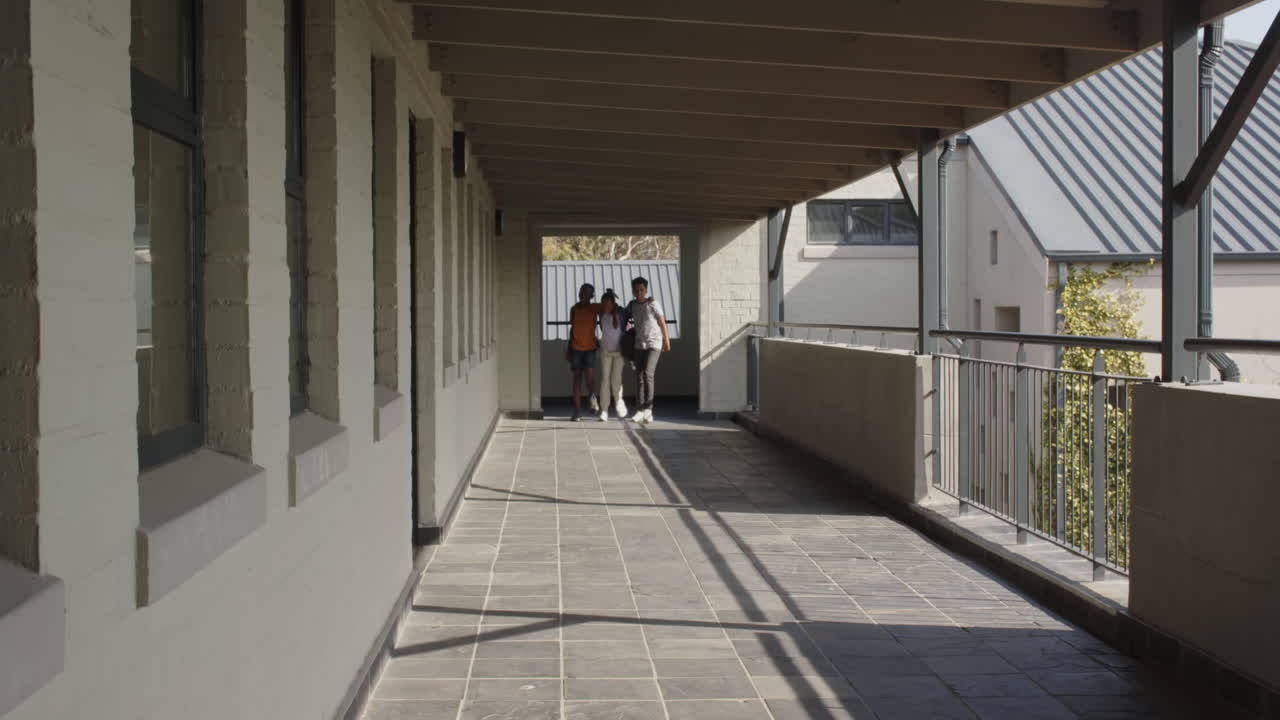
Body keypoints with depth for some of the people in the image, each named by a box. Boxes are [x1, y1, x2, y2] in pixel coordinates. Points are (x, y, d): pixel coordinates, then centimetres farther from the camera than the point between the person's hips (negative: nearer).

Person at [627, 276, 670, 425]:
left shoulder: (653, 304, -8)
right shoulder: (632, 305, 6)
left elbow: (662, 322, -1)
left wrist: (666, 341, 3)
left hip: (654, 344, -5)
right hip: (639, 345, 5)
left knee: (648, 373, -18)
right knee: (639, 377, 1)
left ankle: (648, 408, -14)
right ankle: (640, 411, 2)